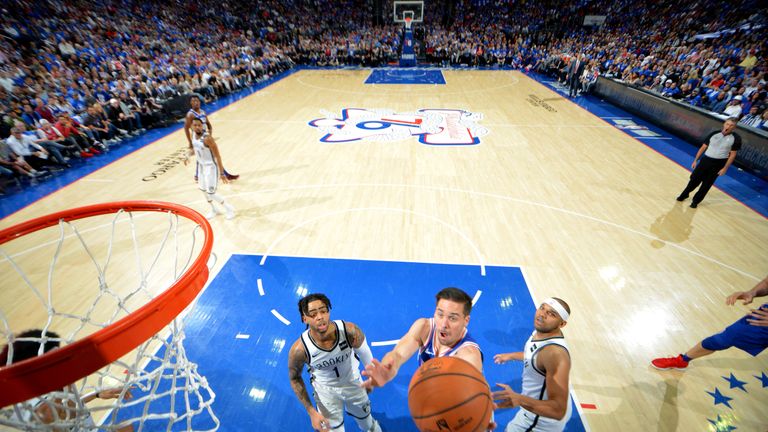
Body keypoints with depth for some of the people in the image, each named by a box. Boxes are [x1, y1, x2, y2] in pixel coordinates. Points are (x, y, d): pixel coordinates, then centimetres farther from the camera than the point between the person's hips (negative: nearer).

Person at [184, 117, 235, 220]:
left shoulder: (207, 138, -26)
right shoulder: (193, 134, -2)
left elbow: (217, 156, -23)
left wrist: (222, 173, -24)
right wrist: (188, 156, 0)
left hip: (211, 166, -8)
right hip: (201, 165, 8)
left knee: (211, 192, -8)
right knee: (203, 190, 17)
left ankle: (229, 208, 13)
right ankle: (214, 210, 35)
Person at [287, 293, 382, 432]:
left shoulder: (350, 331, -36)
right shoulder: (299, 350, -35)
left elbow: (364, 351, -12)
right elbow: (295, 379, -12)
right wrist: (311, 412, -11)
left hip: (353, 381, 2)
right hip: (325, 389, -1)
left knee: (364, 417, 27)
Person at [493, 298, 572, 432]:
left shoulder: (556, 353, -38)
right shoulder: (541, 331, -11)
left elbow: (558, 411, -39)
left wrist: (519, 399, -52)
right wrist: (511, 356, 18)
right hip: (540, 405, 8)